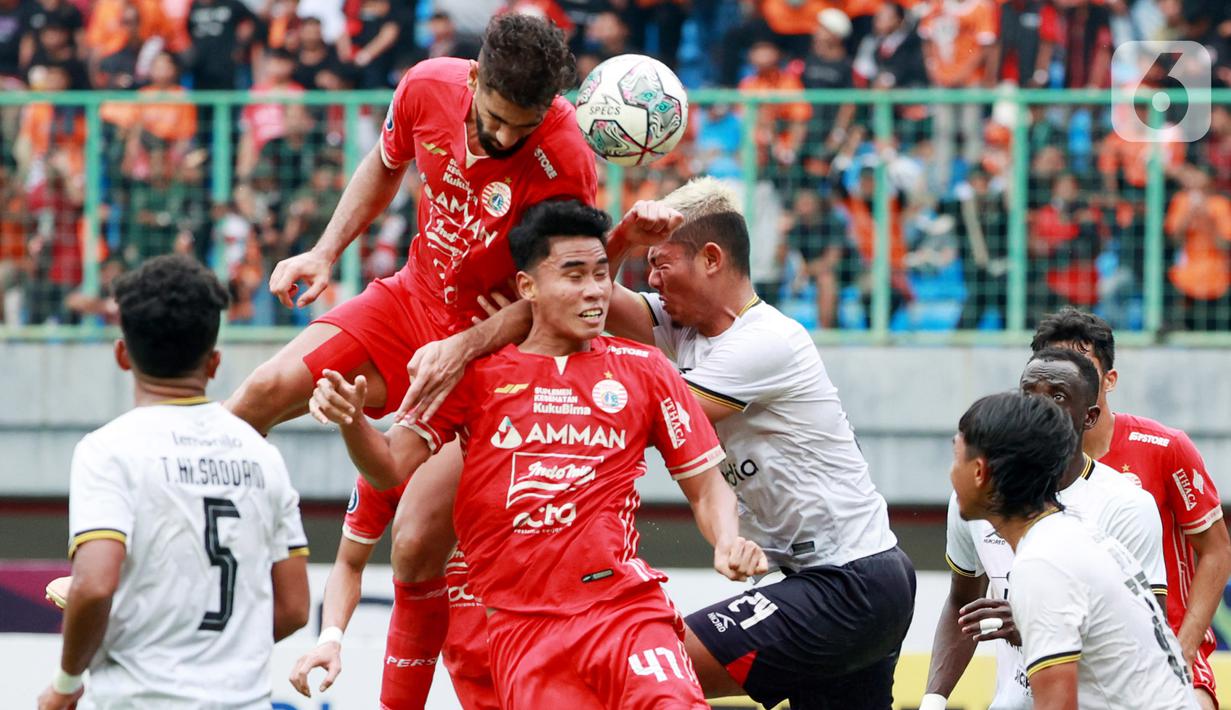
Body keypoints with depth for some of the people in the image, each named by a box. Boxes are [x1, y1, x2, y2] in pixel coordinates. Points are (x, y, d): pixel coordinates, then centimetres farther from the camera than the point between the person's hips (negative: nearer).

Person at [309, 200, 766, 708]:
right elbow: (391, 469, 3)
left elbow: (705, 484, 12)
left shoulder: (641, 369, 10)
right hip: (521, 624, 0)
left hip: (625, 606, 0)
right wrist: (350, 420, -17)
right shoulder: (478, 373, 9)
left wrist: (728, 542, -9)